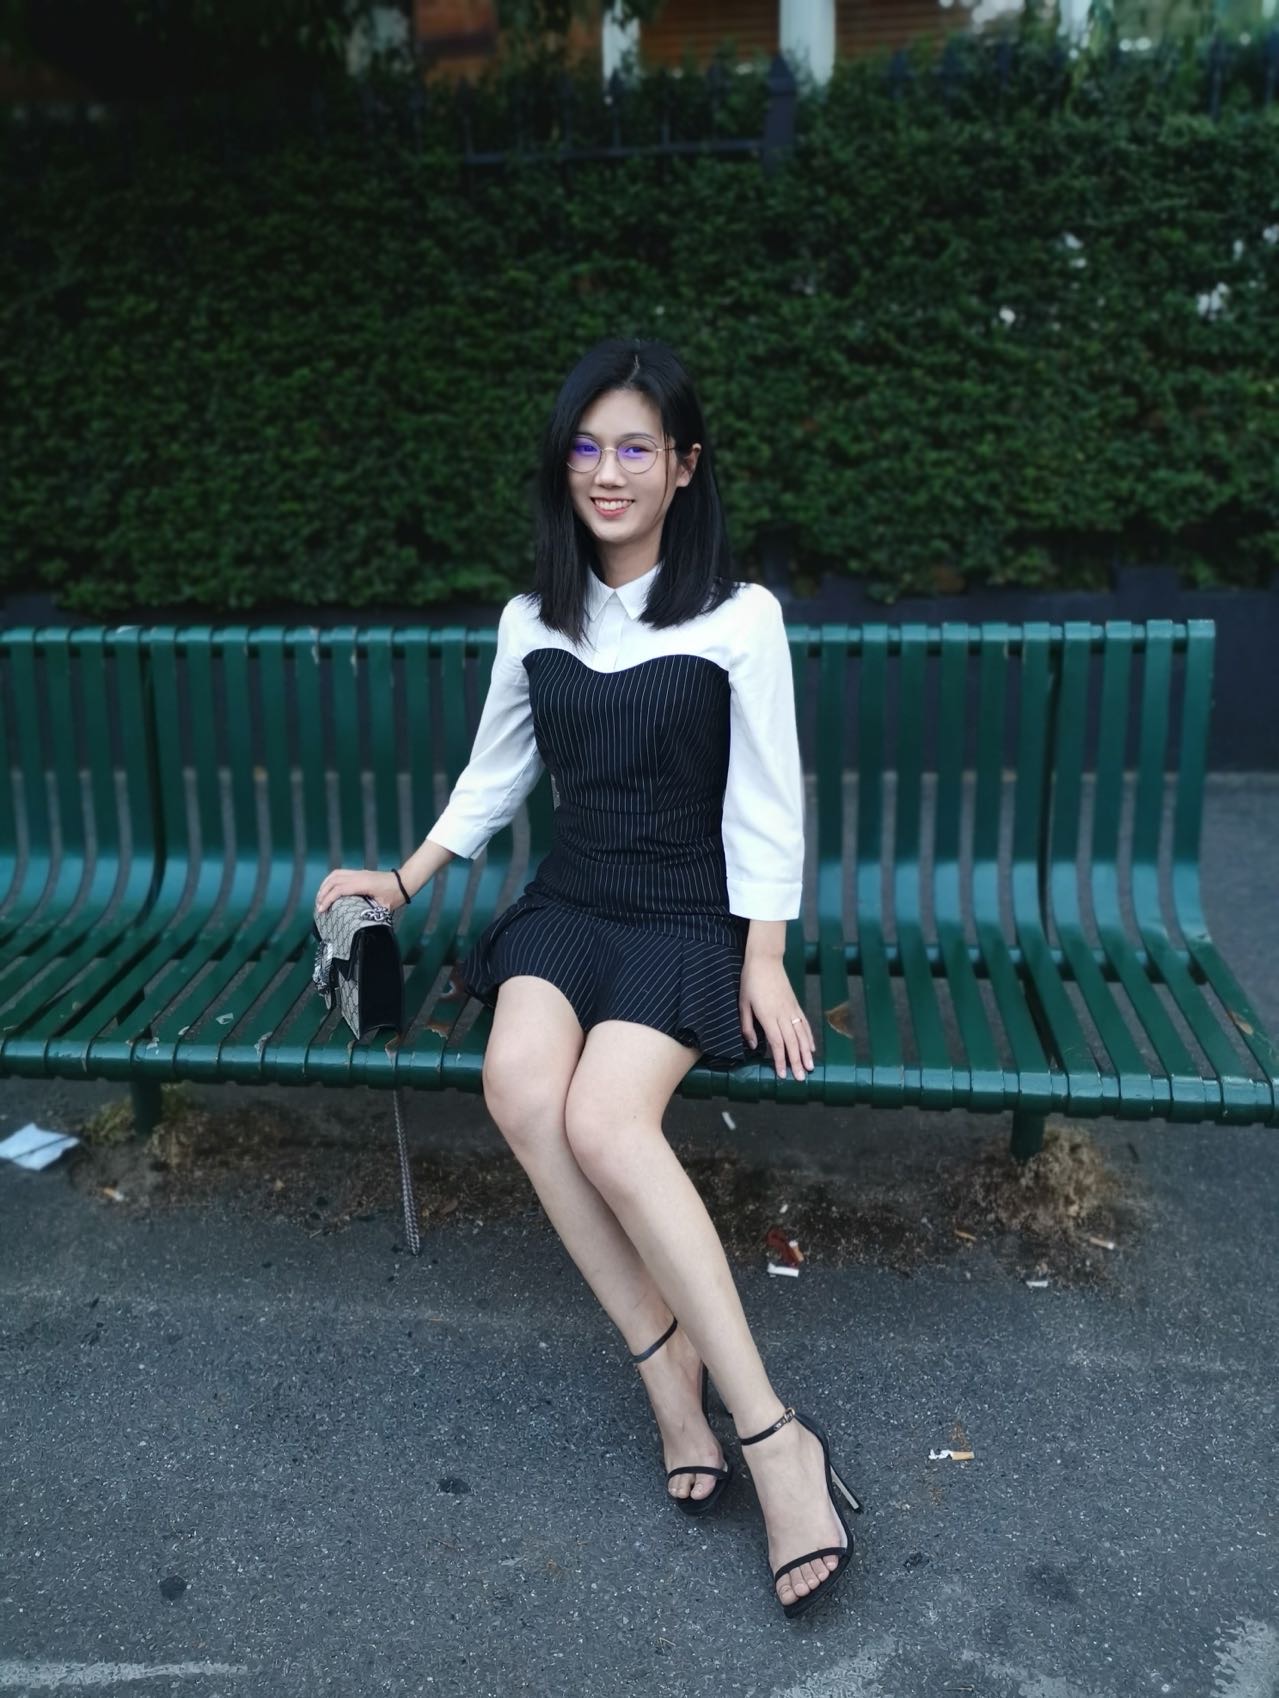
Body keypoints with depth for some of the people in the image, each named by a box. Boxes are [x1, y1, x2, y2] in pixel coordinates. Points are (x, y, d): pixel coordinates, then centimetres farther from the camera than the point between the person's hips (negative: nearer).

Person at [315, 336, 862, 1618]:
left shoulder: (740, 617, -3)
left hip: (687, 914, -4)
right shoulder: (532, 622, 10)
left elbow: (763, 804, -2)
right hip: (567, 902, 4)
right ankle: (670, 1373, -17)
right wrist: (405, 881, 14)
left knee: (604, 1118, -30)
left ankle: (772, 1435, -21)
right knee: (518, 1080, -29)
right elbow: (492, 779, 20)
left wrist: (762, 960, -8)